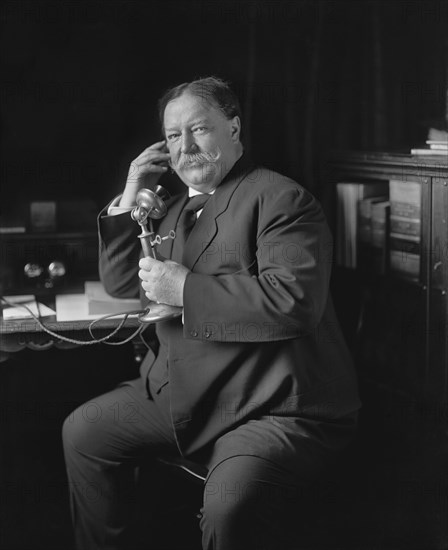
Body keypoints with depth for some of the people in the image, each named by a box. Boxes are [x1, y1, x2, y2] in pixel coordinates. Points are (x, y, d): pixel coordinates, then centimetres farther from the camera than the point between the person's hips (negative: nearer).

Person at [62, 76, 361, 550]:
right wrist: (130, 199, 8)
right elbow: (119, 283, 20)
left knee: (228, 504, -34)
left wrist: (186, 288, -19)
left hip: (276, 408, -9)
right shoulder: (177, 207, 18)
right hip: (182, 394, 9)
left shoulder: (280, 199, -11)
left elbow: (294, 300, -25)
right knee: (82, 432, 11)